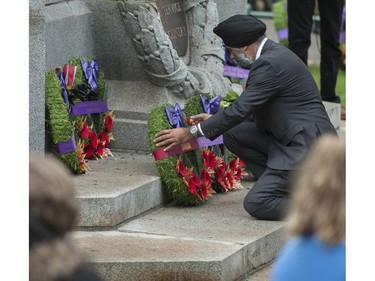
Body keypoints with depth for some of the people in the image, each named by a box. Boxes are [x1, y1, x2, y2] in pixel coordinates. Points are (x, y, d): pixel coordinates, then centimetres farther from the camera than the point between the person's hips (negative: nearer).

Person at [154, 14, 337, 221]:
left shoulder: (270, 64, -19)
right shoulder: (274, 53, 12)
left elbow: (240, 109, -18)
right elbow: (251, 109, 20)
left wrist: (192, 132, -10)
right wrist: (214, 120, 18)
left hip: (307, 147, -10)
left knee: (255, 204, -15)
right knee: (232, 135, 7)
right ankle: (285, 187, 9)